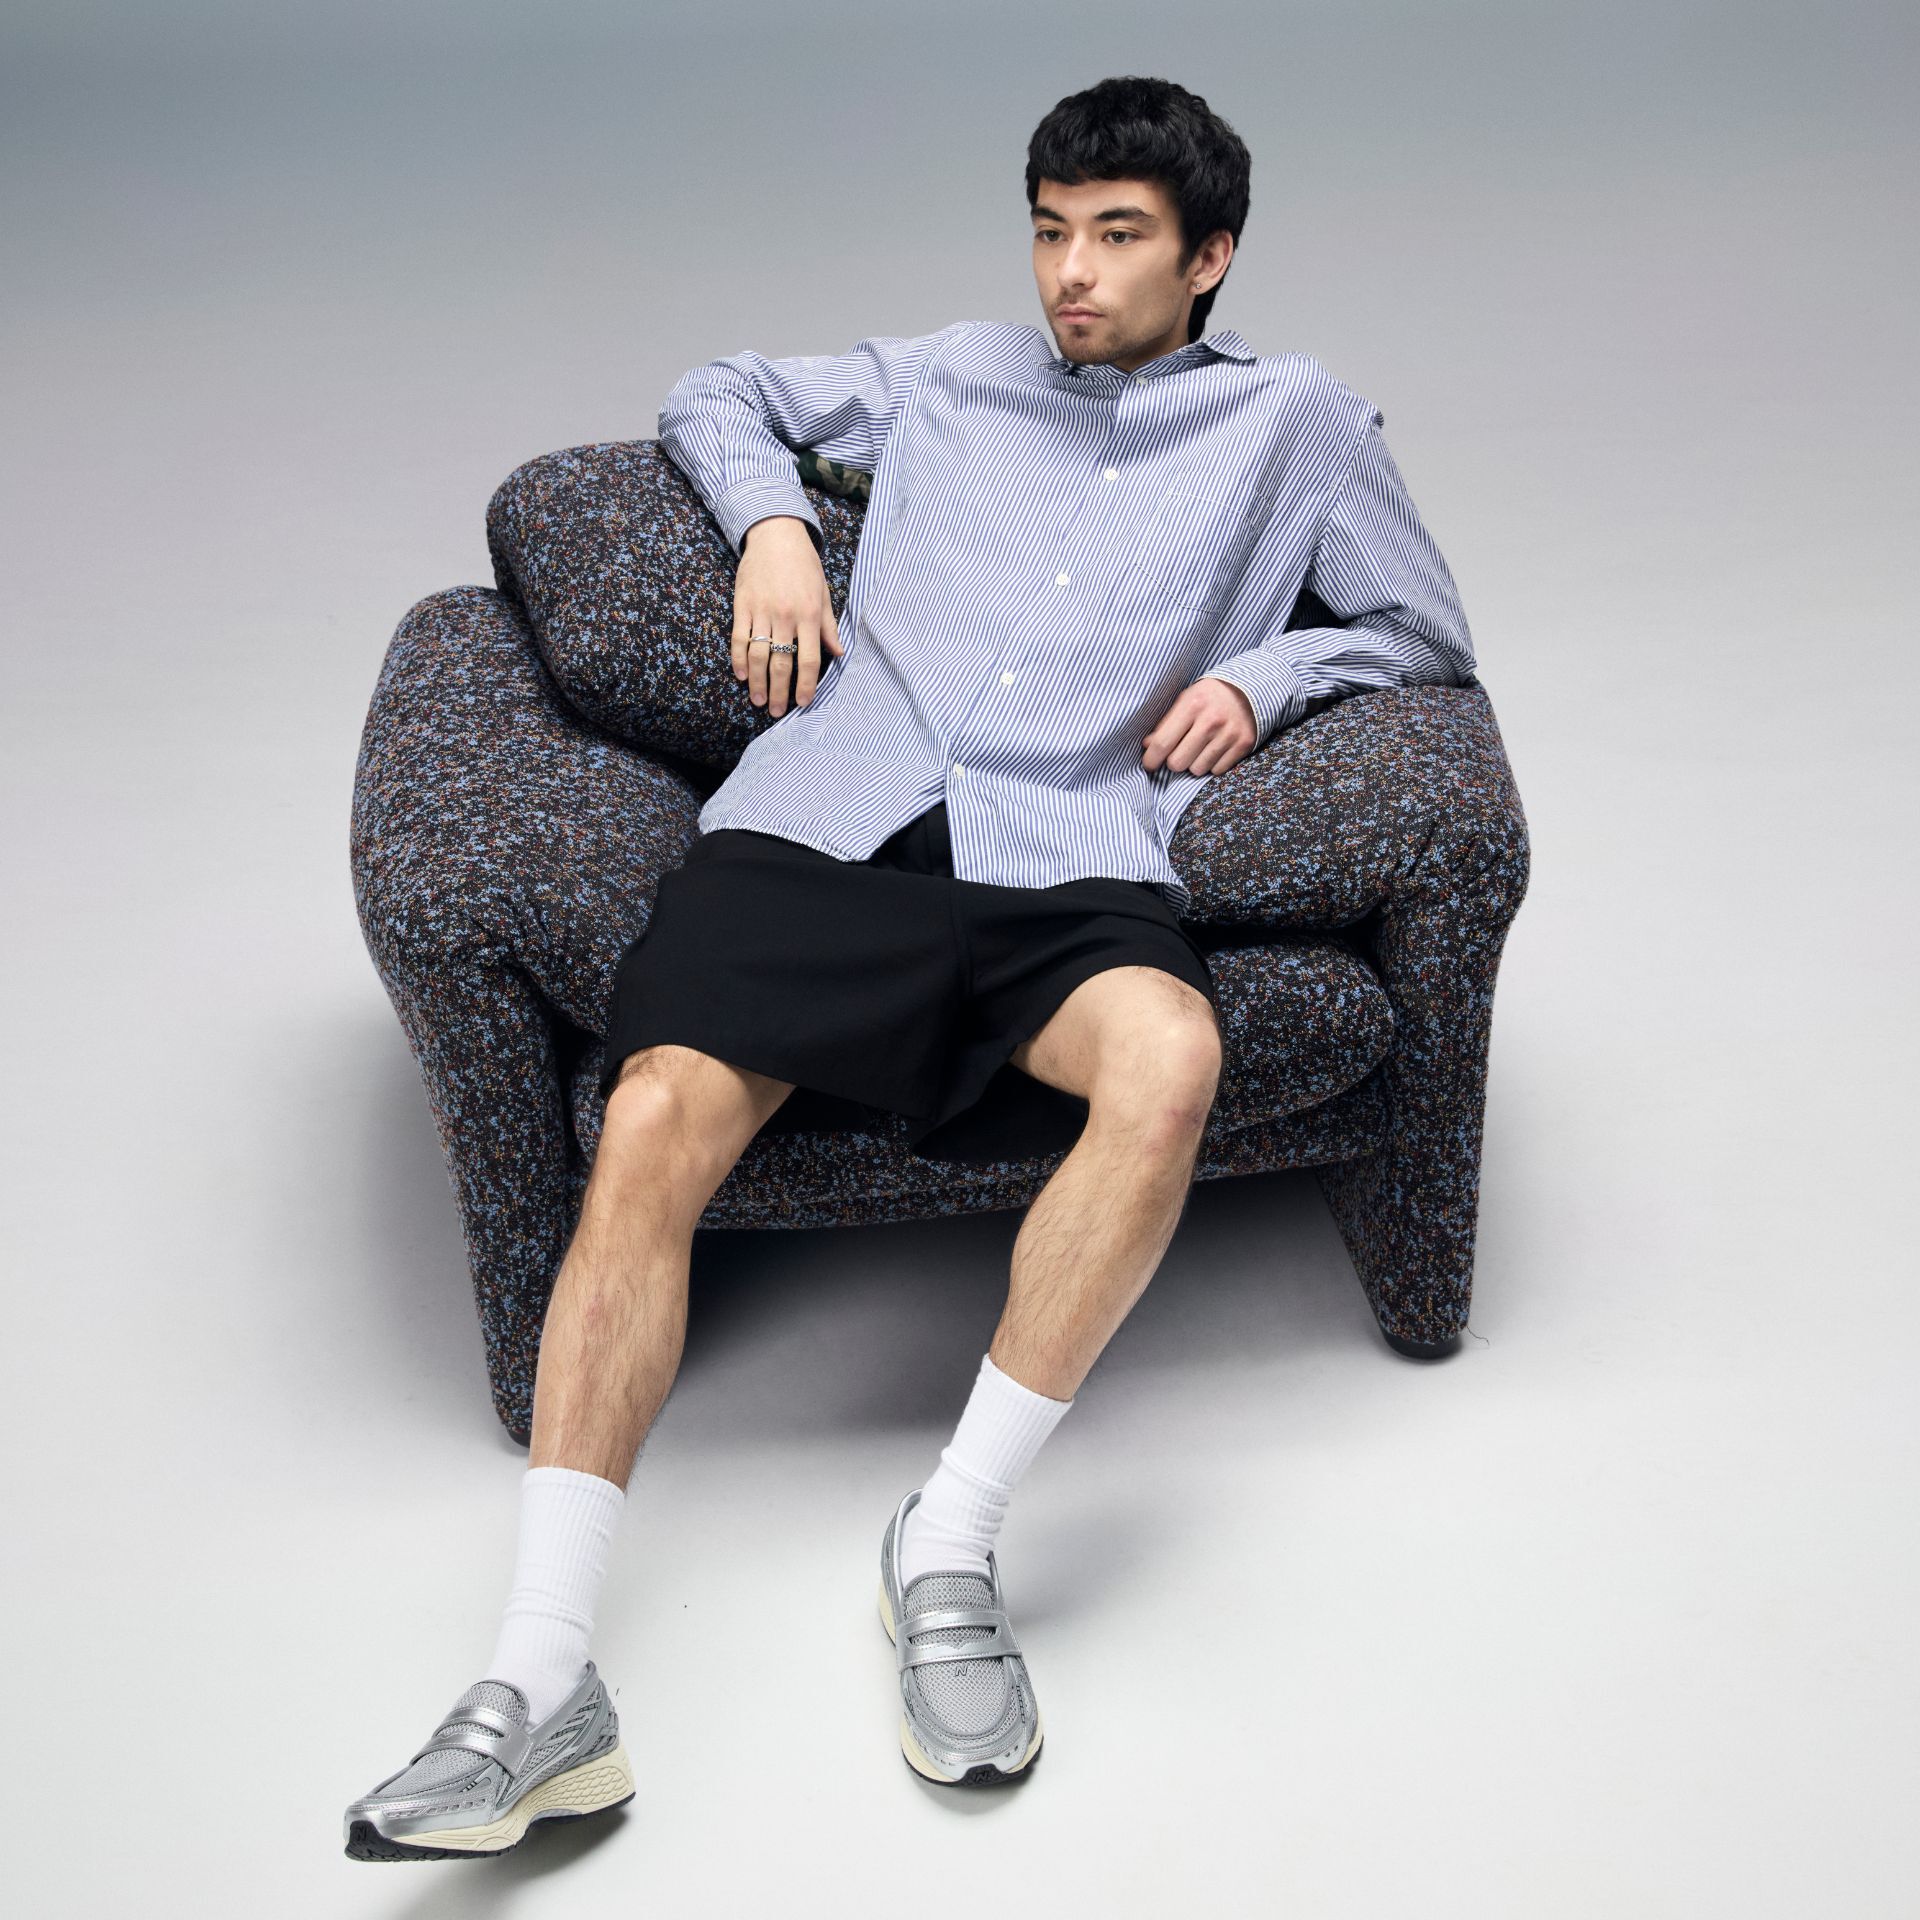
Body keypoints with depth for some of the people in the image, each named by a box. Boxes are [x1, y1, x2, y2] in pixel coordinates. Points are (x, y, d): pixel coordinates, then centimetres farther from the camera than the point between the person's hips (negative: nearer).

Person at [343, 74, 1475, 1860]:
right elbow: (719, 393, 36)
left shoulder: (1294, 420, 22)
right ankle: (545, 1682, -27)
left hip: (1065, 858, -1)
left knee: (1166, 1058, -37)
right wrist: (774, 525, 15)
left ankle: (949, 1546, -23)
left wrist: (1266, 672, 7)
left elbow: (1430, 629, 26)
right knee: (653, 1121, -25)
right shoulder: (949, 374, 27)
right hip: (827, 818, 2)